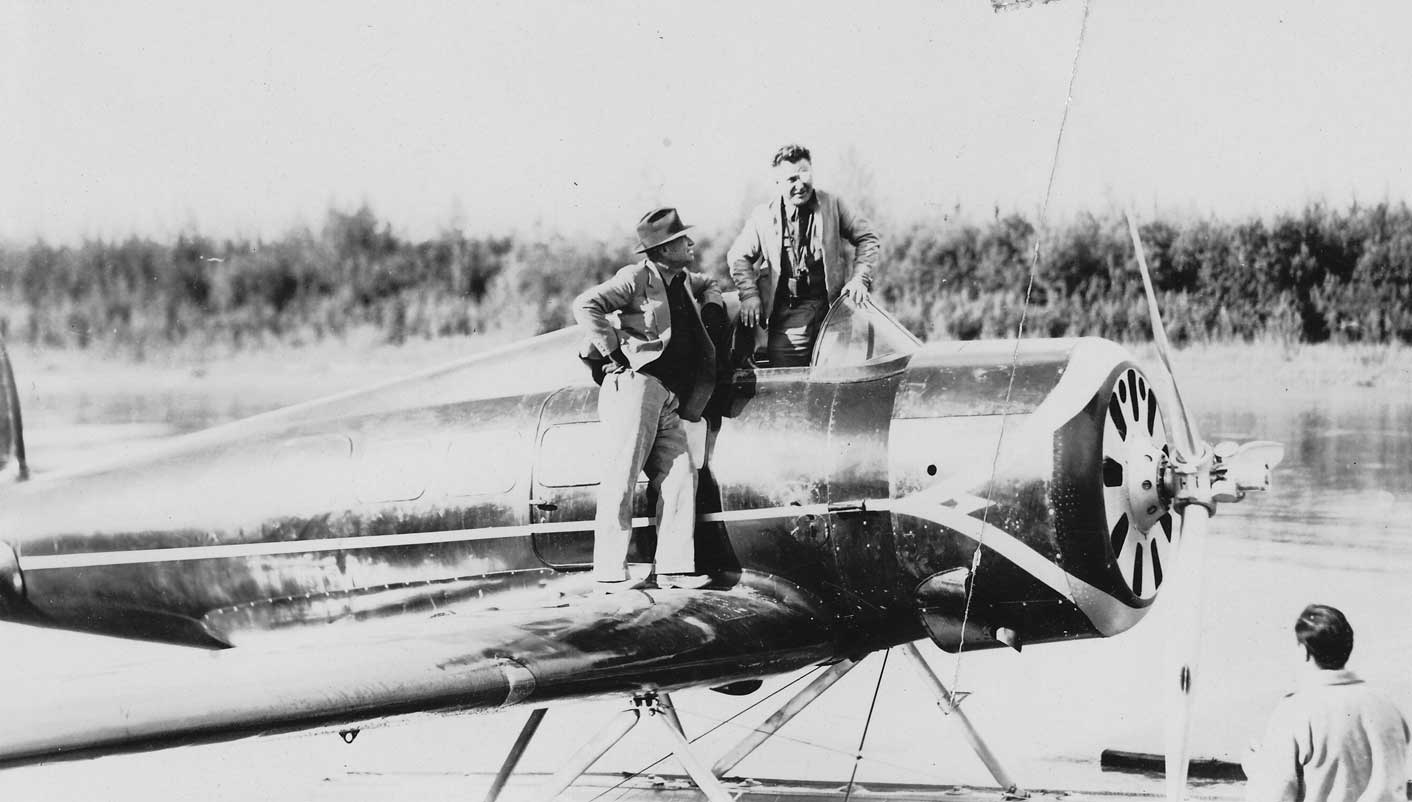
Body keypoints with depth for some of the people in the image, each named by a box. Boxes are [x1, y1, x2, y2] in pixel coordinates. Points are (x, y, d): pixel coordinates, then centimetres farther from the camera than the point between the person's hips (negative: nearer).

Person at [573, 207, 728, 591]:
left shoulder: (682, 280, 20)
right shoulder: (636, 278, -6)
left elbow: (708, 284, 44)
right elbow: (585, 304, -15)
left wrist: (713, 306, 22)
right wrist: (613, 352, -16)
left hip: (668, 397, 9)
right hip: (635, 385, -9)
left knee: (680, 476, 2)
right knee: (621, 480, -8)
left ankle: (674, 567, 4)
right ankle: (610, 573, -7)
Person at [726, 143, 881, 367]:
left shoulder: (832, 206, 6)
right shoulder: (763, 216, 6)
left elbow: (868, 239, 13)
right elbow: (738, 257, 14)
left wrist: (860, 279, 0)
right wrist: (749, 294, -1)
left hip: (830, 306, 1)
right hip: (786, 313, 0)